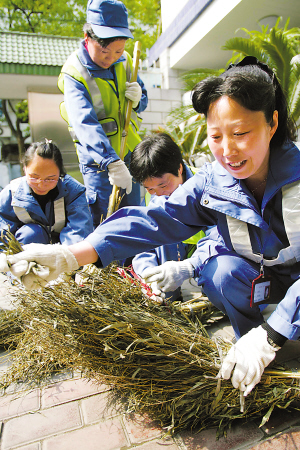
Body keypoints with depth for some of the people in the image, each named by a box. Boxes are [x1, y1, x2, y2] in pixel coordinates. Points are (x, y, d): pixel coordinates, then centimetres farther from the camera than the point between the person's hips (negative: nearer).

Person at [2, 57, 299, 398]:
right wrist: (69, 255, -40)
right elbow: (158, 219, -28)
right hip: (261, 278, 2)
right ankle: (249, 361, -2)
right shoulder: (211, 182, -16)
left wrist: (268, 336, -35)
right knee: (221, 271, -27)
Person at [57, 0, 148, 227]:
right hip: (97, 158, -5)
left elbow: (143, 101, 12)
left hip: (128, 151, 5)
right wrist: (111, 162, -45)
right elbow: (85, 123, -32)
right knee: (104, 222, -7)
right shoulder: (74, 73, -17)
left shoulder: (125, 61, 1)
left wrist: (137, 99, -14)